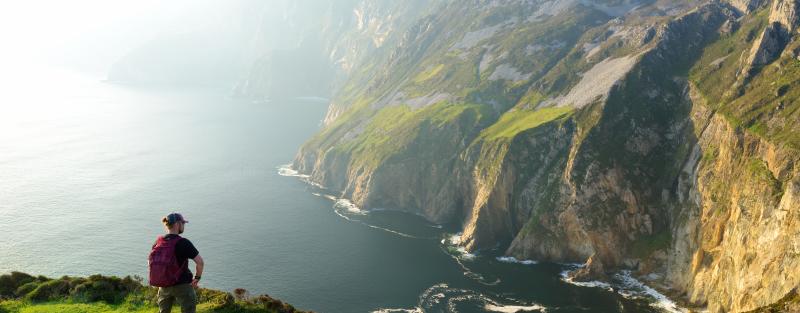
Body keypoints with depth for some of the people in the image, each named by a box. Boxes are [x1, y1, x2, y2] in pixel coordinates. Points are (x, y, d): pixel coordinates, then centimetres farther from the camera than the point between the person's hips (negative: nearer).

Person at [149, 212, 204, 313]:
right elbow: (200, 262, -21)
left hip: (164, 287, 6)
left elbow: (151, 261, 12)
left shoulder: (158, 242, -1)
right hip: (183, 286, -6)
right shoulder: (183, 243, -18)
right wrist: (197, 278, -5)